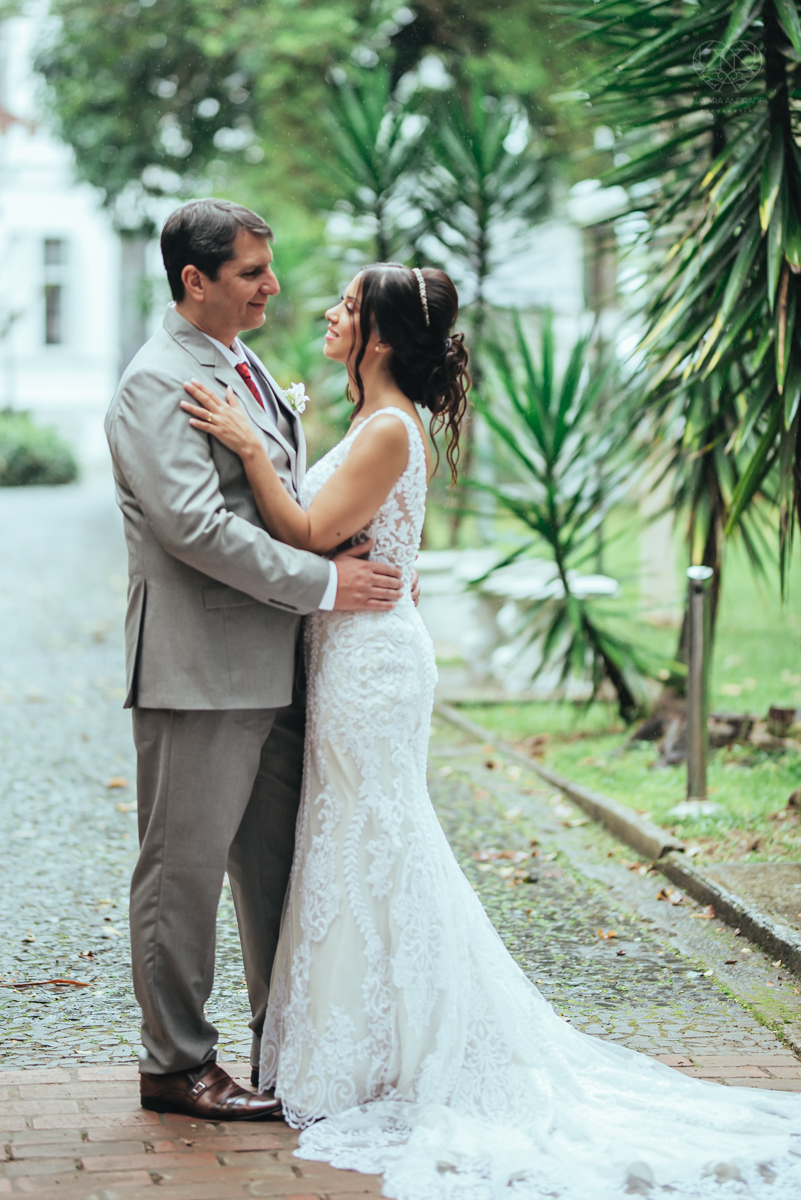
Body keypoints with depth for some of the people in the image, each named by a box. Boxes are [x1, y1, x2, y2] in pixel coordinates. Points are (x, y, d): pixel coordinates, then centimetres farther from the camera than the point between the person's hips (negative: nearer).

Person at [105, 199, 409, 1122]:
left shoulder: (247, 370, 16)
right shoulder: (156, 385, -14)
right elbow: (194, 525, -23)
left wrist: (363, 563, 7)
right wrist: (322, 584, -19)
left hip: (273, 665, 9)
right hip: (199, 672, -9)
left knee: (278, 864, 15)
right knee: (185, 869, 2)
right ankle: (175, 1065, 13)